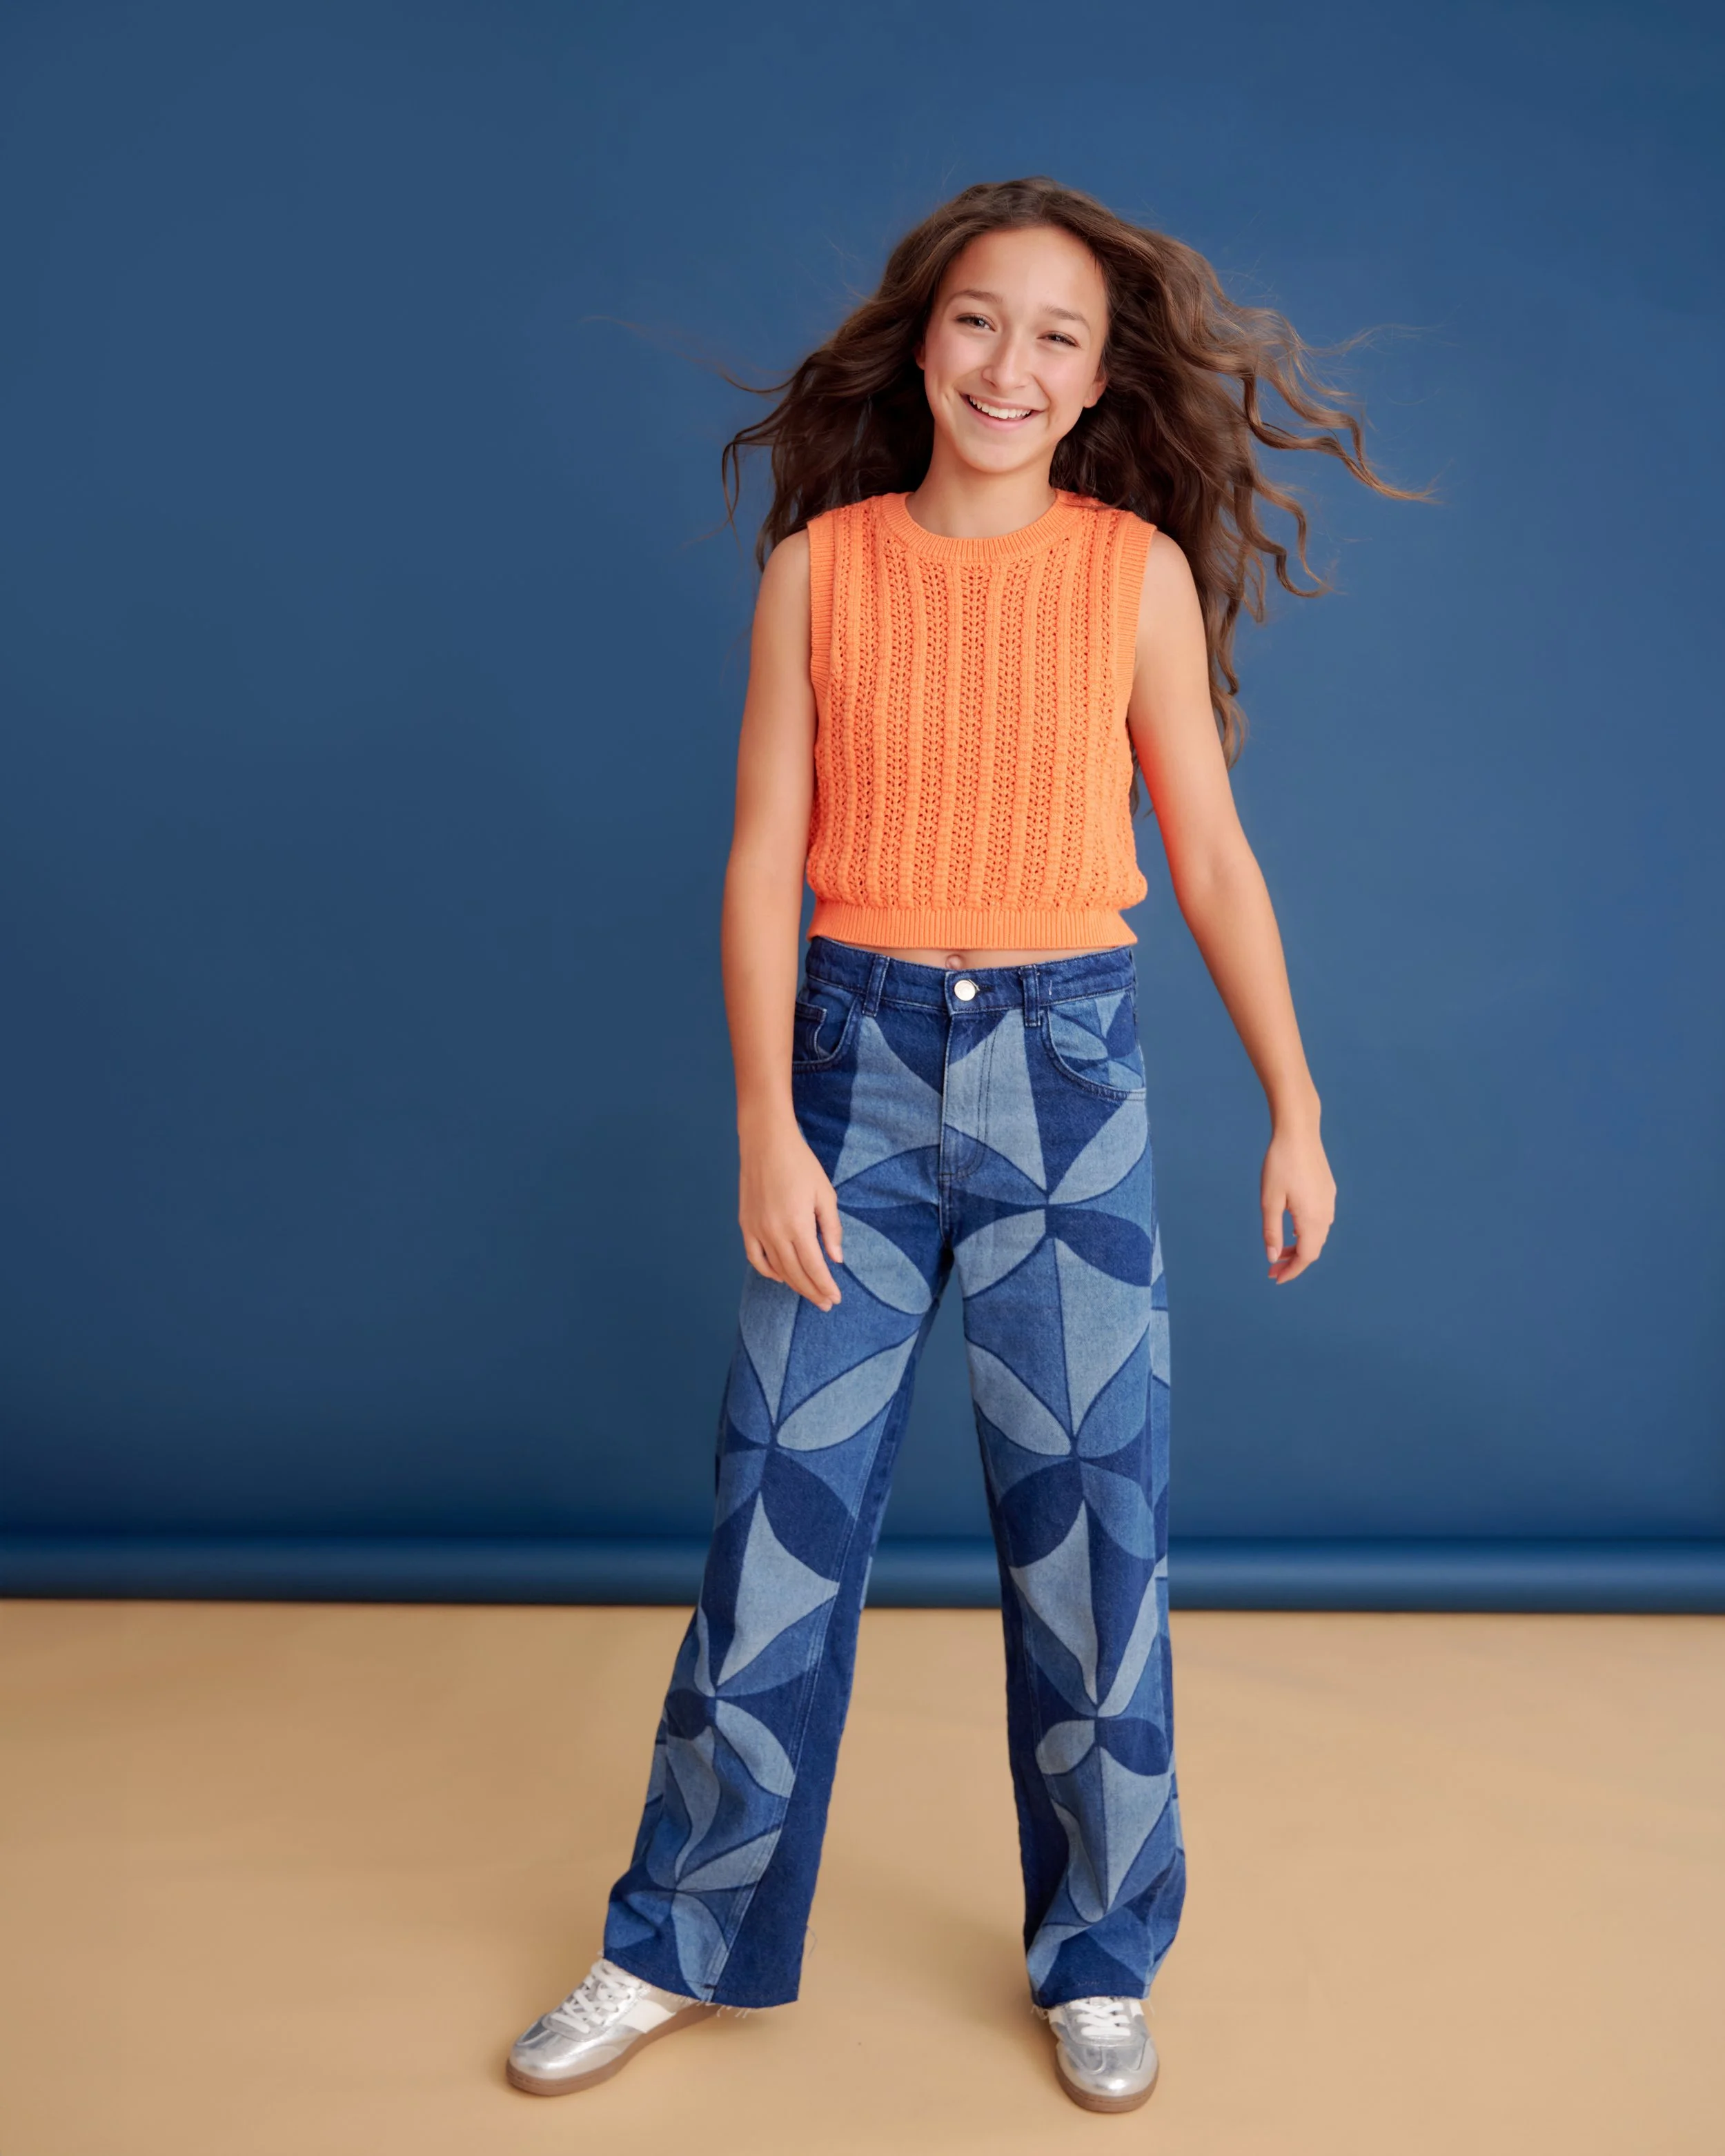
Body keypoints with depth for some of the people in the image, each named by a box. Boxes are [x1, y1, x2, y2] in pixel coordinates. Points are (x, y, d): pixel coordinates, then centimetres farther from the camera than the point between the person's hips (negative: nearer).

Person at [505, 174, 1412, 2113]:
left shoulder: (1140, 570, 0)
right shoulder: (819, 566, 0)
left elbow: (1212, 857, 3)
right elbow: (764, 858, -2)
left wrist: (1295, 1109, 3)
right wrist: (766, 1124, -9)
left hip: (1068, 1065, 0)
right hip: (857, 1050, 0)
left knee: (1089, 1517, 6)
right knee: (782, 1507, 6)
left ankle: (1098, 1962, 26)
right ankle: (686, 1945, 25)